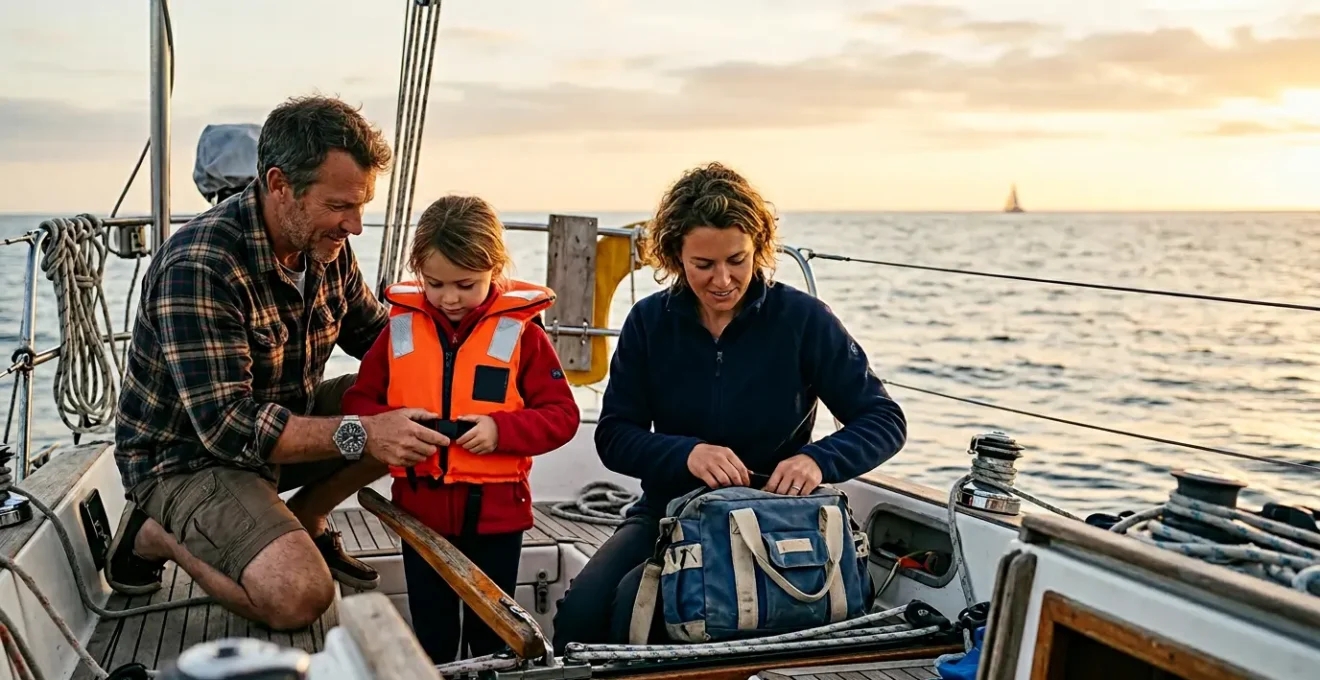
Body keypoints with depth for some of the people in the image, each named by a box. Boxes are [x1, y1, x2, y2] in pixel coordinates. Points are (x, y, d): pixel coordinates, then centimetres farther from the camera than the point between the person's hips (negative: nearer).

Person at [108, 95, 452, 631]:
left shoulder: (327, 247, -5)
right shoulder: (198, 266, -29)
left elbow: (378, 335, 9)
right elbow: (227, 426, -32)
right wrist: (360, 435, -36)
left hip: (283, 421, 8)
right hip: (188, 458, -7)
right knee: (299, 596, -28)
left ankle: (304, 520, 8)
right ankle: (156, 534, 0)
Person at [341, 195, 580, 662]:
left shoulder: (520, 330, -7)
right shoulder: (401, 327, -1)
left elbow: (562, 416, -7)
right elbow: (358, 401, 4)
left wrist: (501, 429, -23)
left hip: (494, 511, -2)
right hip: (420, 508, 2)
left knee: (492, 634, 15)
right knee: (431, 635, 17)